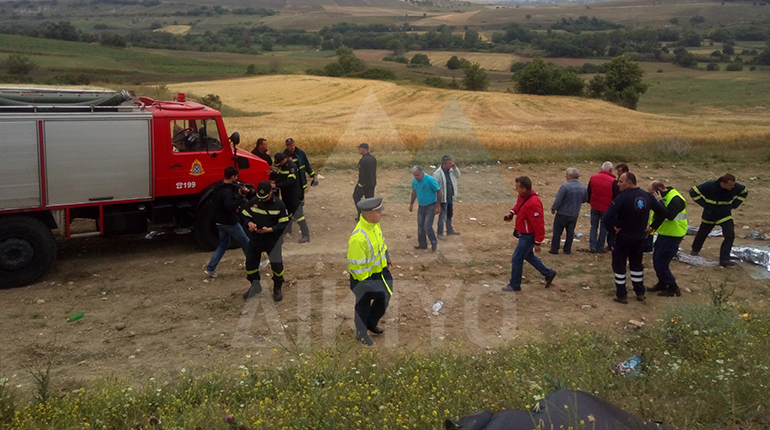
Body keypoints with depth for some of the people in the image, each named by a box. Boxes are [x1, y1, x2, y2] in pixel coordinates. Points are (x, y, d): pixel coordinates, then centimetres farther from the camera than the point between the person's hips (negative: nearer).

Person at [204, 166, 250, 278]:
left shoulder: (218, 188, 6)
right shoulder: (227, 191, -25)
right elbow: (230, 206, -36)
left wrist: (234, 207, 9)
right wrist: (239, 196, -30)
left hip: (220, 222, 9)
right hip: (230, 222, -9)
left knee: (223, 245, 19)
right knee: (246, 243, 8)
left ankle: (210, 268, 13)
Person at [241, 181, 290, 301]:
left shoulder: (279, 205, -13)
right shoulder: (253, 202, -5)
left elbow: (284, 224, -12)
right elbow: (245, 215, 6)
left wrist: (269, 230, -25)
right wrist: (249, 223, -16)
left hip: (273, 240, -3)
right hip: (256, 238, 3)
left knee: (277, 264, 0)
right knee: (250, 263, 10)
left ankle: (277, 288, 24)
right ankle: (255, 286, 34)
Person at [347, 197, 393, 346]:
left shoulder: (375, 224, -8)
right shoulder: (358, 237, -36)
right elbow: (356, 265, -28)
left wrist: (386, 258, 18)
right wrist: (365, 282, -20)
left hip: (380, 270, 8)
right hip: (365, 277, -8)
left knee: (385, 297, 20)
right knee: (363, 305, 14)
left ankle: (371, 323, 47)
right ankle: (361, 334, 39)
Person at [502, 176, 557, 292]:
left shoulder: (533, 203, -33)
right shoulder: (522, 196, -5)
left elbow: (539, 225, -28)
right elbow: (518, 206, 19)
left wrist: (537, 243, -22)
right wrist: (512, 213, -2)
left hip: (528, 236, -10)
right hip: (523, 233, 10)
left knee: (516, 259, 1)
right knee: (528, 256, 24)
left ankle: (514, 285, 19)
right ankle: (549, 274, 39)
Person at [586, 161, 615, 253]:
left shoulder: (593, 178, -3)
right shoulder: (613, 182, -16)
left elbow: (588, 192, 9)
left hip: (594, 207, 3)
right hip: (606, 208, -3)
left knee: (594, 226, 17)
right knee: (604, 227, 13)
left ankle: (592, 246, 10)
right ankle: (600, 247, 18)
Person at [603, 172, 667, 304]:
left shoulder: (623, 197, -22)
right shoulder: (646, 195, -3)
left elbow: (608, 217, -30)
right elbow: (662, 211, 3)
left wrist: (613, 228, -13)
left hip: (623, 236, -6)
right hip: (639, 236, 6)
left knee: (619, 265, 8)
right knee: (636, 264, 21)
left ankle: (621, 295, 12)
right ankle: (640, 293, 27)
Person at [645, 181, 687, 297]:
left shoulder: (675, 199, -23)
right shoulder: (662, 197, 5)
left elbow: (670, 215, -38)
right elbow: (657, 214, 15)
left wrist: (660, 202, -32)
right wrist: (652, 227, 5)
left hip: (673, 236, -9)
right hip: (663, 234, 9)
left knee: (660, 263, -6)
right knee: (657, 260, 16)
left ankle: (673, 289, 7)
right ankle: (662, 284, 33)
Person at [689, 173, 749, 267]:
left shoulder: (735, 187, -16)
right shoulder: (709, 186, -25)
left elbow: (744, 192, 8)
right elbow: (693, 192, -14)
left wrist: (734, 204, -2)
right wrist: (704, 204, -14)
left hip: (725, 216, 1)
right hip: (709, 216, -1)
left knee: (730, 235, -16)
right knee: (702, 234, 15)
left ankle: (724, 259, -9)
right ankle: (695, 249, 45)